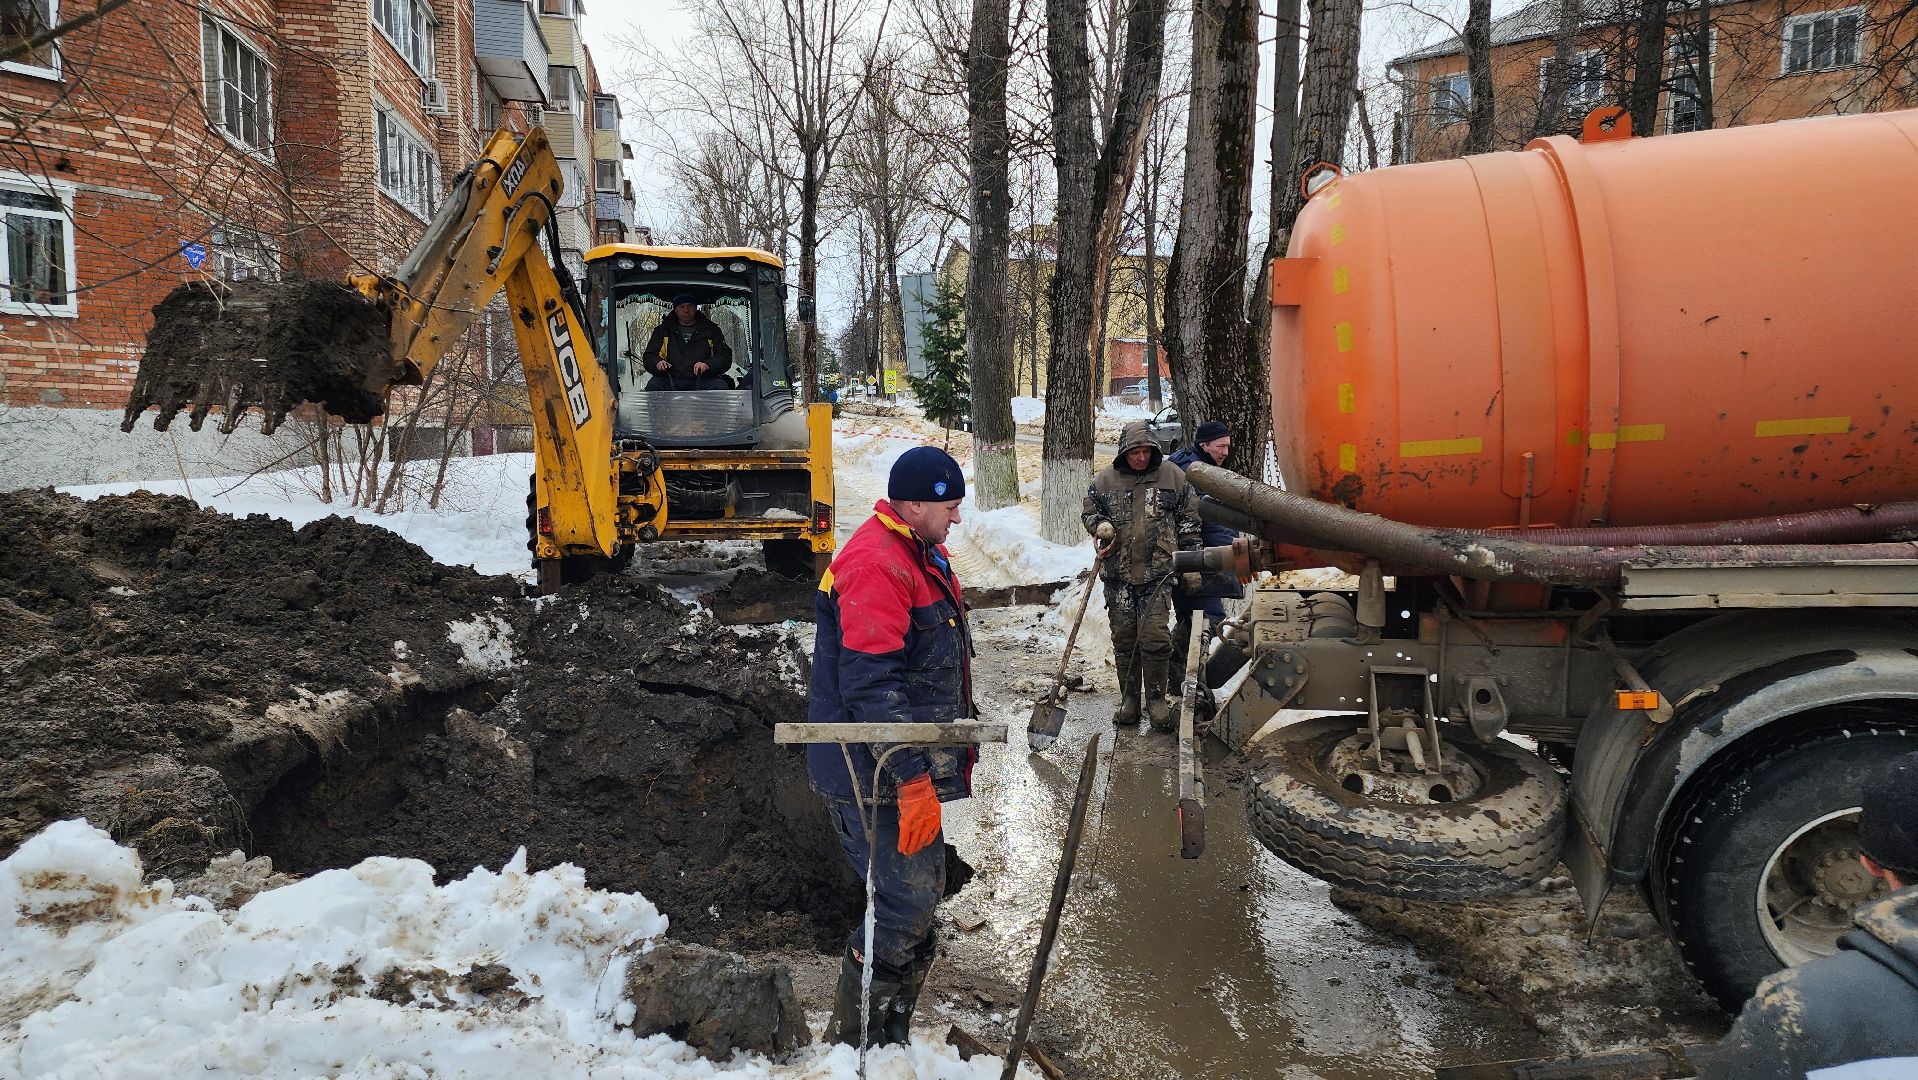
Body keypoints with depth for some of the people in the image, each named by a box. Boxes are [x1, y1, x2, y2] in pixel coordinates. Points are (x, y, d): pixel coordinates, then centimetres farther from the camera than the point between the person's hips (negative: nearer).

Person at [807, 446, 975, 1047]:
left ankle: (889, 1037, 30)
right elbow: (872, 684, -26)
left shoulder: (920, 556, 15)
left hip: (908, 767, 11)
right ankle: (854, 1038, 11)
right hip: (878, 778, -11)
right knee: (905, 910, -6)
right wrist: (912, 778, -27)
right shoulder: (875, 564, -20)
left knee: (918, 900, 16)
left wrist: (953, 753, 28)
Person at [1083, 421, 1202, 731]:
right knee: (1124, 636, 6)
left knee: (1154, 636, -8)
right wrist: (1101, 525, -4)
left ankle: (1156, 699, 7)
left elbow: (1188, 518, 10)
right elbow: (1089, 512, 18)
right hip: (1118, 572, 2)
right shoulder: (1104, 481, 4)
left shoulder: (1172, 476, 3)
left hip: (1158, 571, -2)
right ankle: (1129, 697, 20)